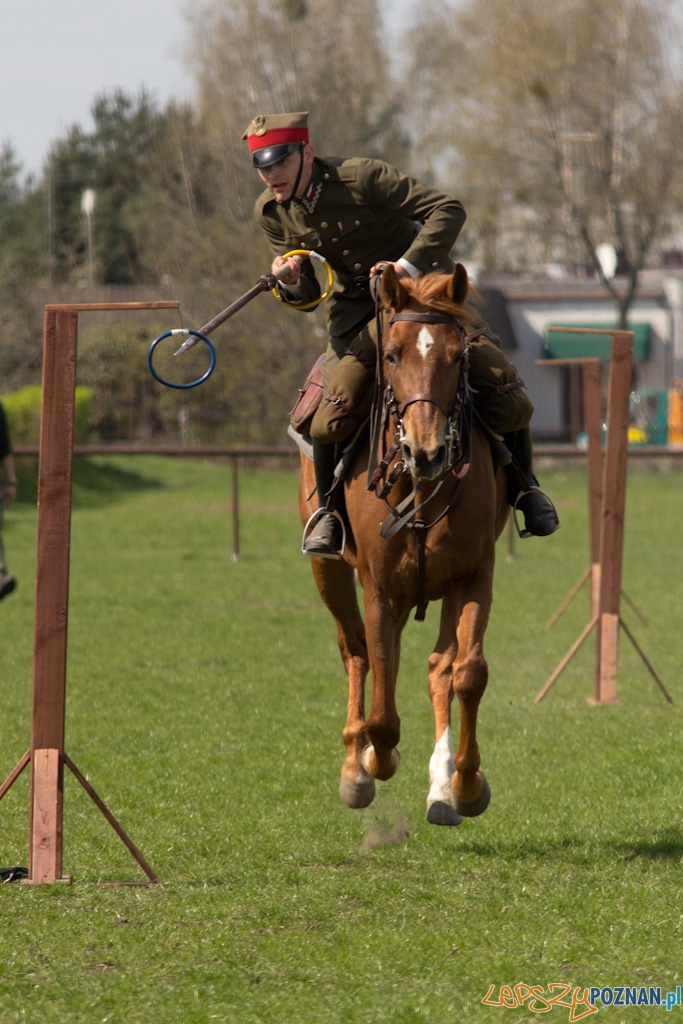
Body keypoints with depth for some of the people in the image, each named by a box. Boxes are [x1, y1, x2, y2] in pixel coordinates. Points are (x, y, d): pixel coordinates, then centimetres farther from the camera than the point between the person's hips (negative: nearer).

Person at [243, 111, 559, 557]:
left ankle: (523, 483, 12)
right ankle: (330, 512, -1)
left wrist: (409, 265, -36)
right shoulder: (272, 212, -9)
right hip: (356, 302, 3)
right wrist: (293, 283, -24)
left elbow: (449, 210, -25)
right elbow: (307, 297, 0)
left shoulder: (361, 177, -25)